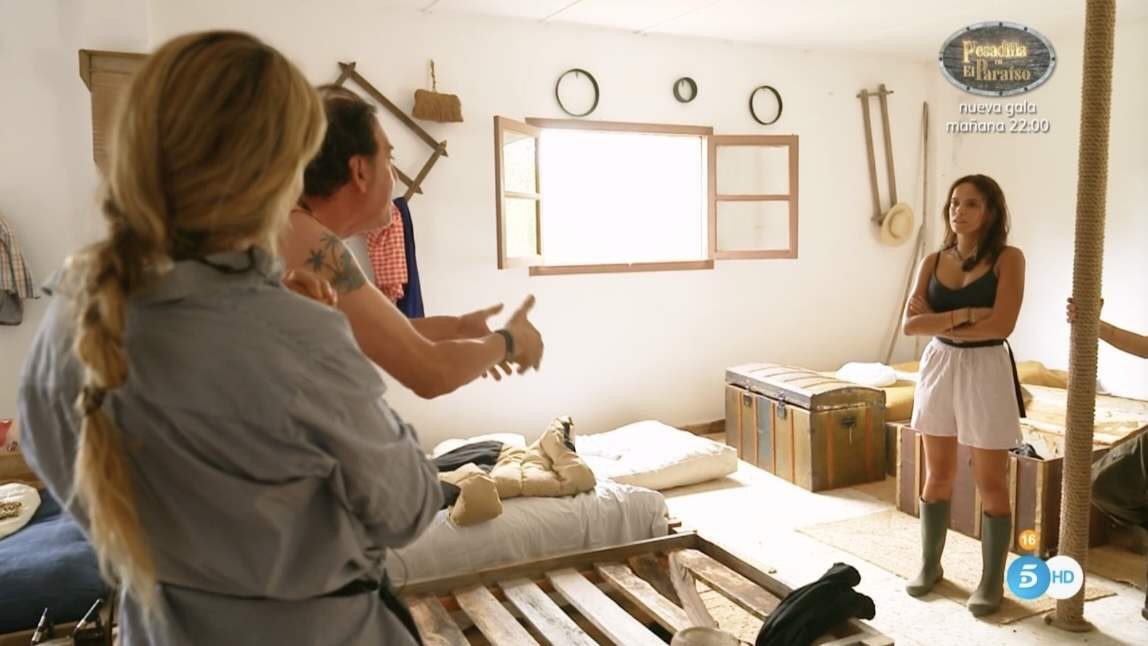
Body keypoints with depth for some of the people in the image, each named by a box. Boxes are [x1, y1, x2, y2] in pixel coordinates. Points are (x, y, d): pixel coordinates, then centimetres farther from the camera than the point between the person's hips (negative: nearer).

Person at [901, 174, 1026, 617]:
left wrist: (940, 322, -11)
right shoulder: (933, 262, 4)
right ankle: (930, 565, 28)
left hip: (985, 371, -4)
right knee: (937, 476, 13)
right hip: (939, 368, 4)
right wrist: (964, 315, -17)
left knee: (991, 483, 4)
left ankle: (992, 581, 18)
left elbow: (1001, 324, -19)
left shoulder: (1008, 259, -7)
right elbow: (910, 324, -6)